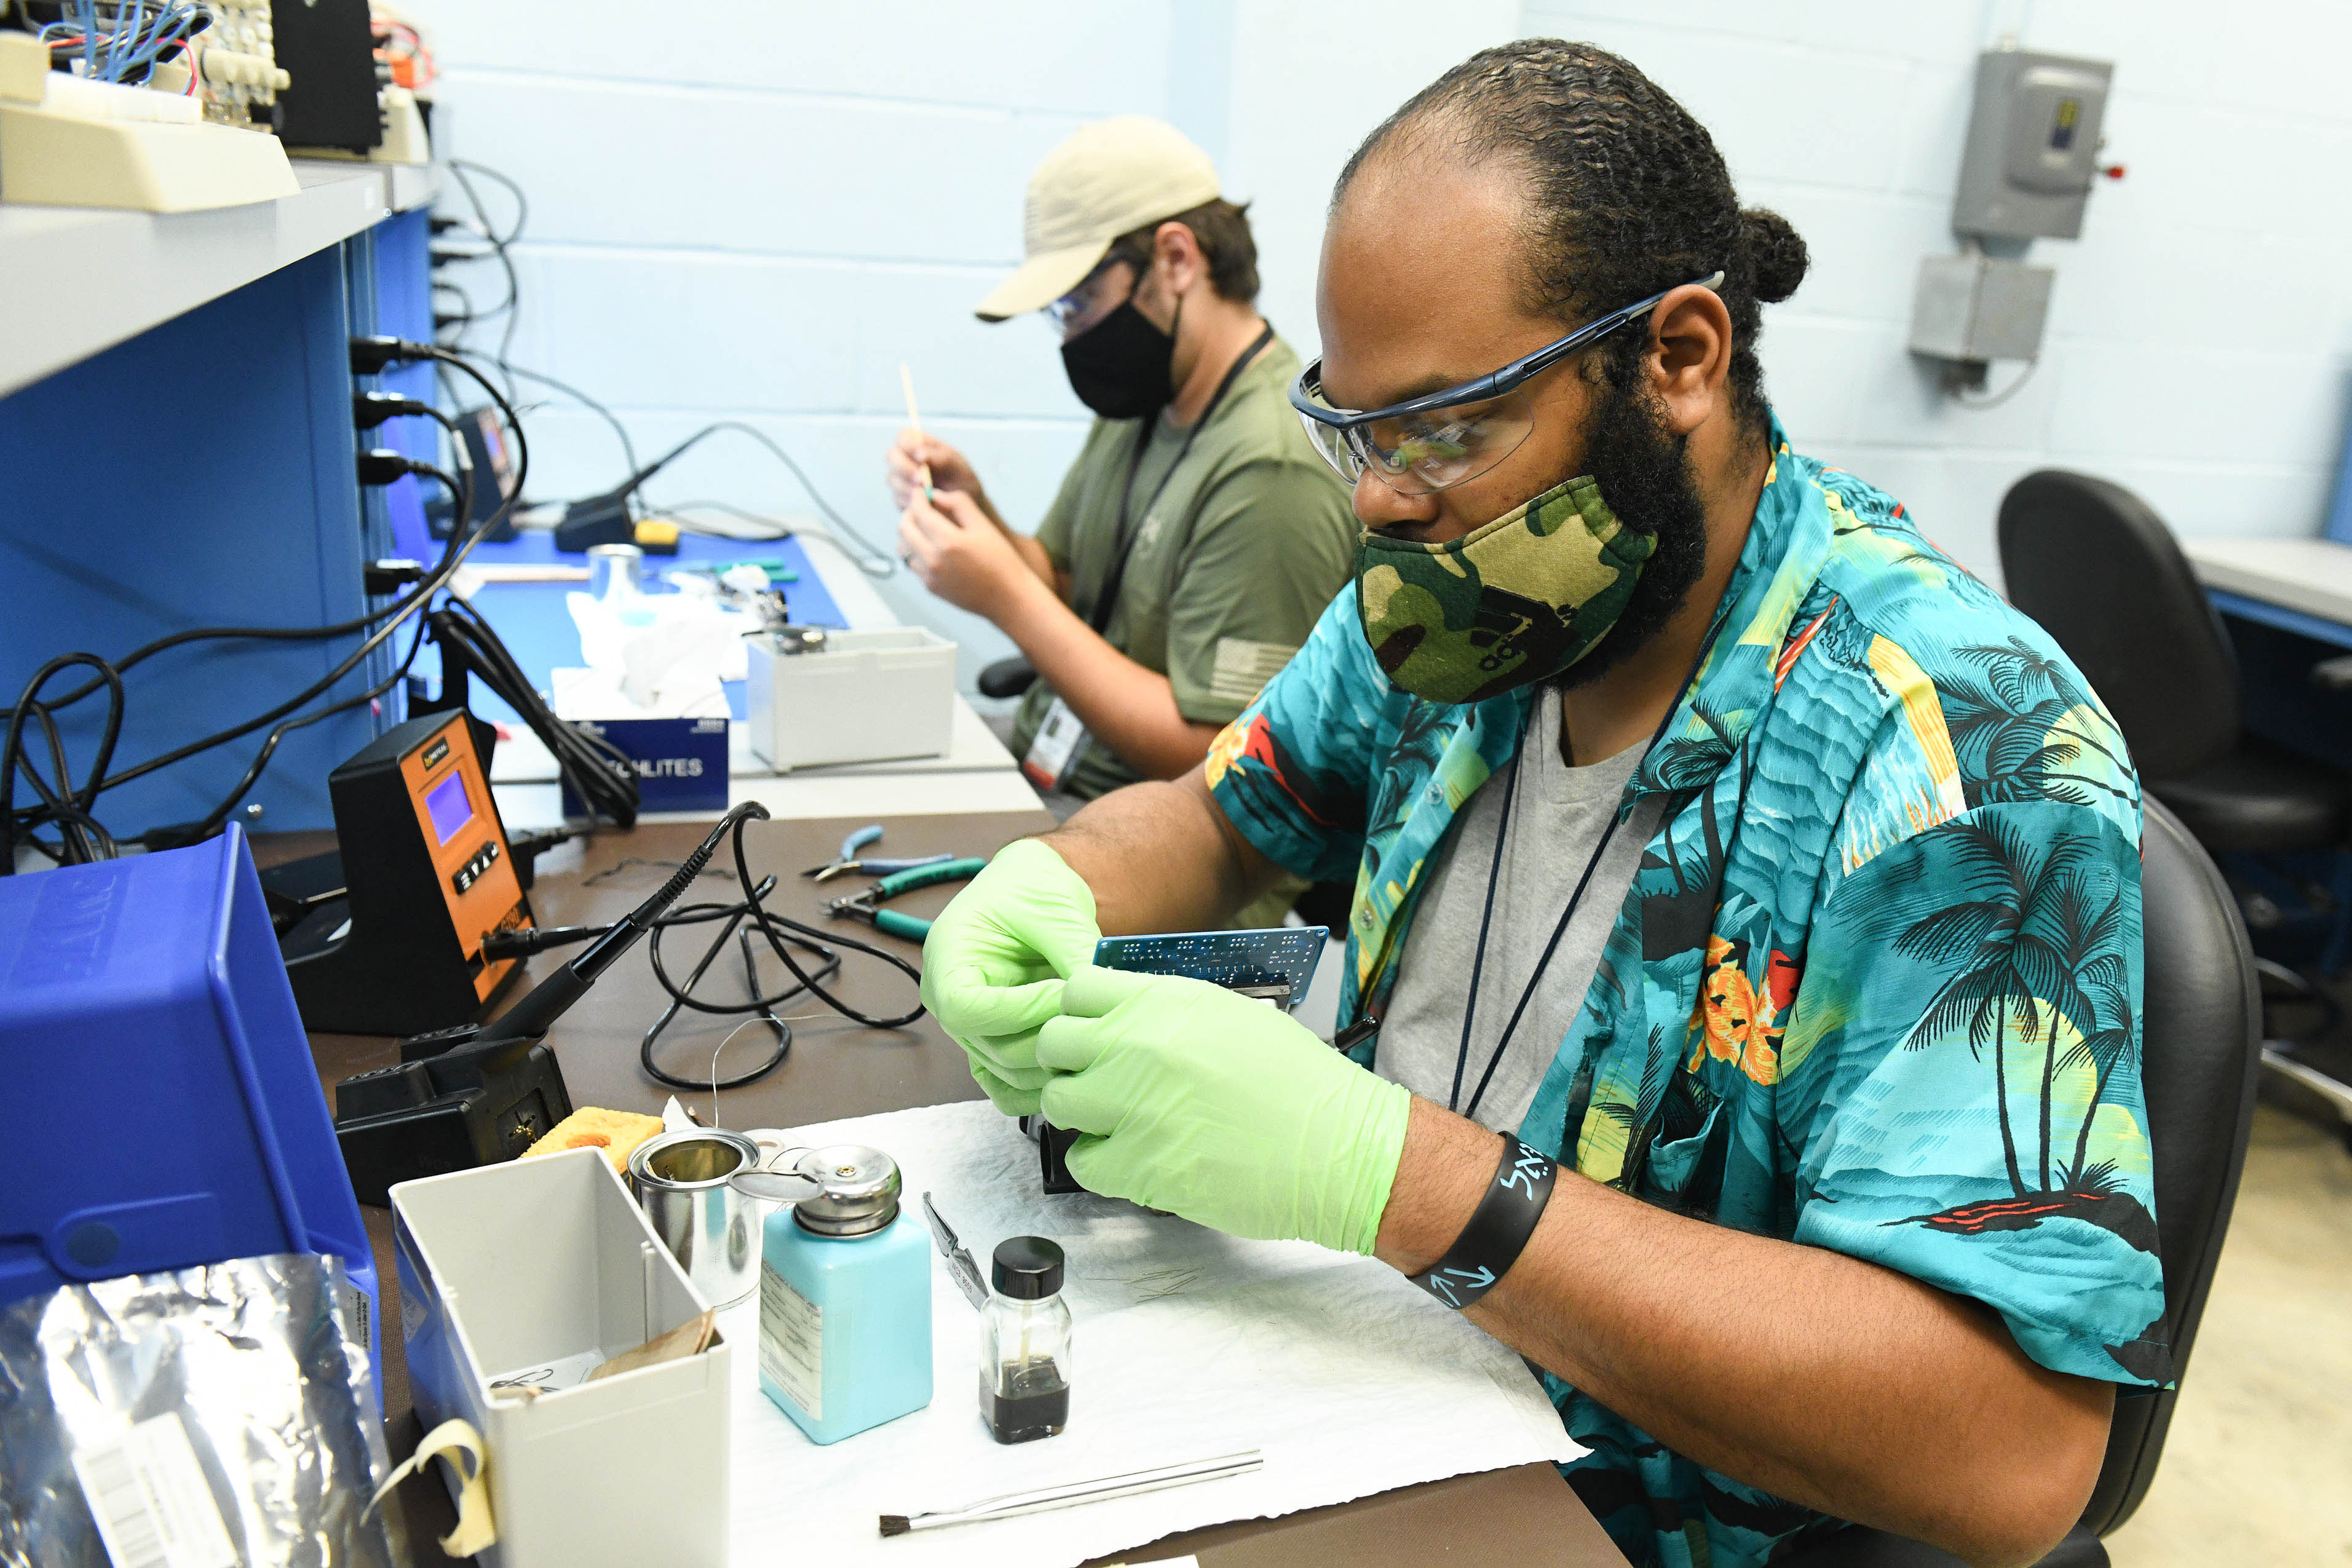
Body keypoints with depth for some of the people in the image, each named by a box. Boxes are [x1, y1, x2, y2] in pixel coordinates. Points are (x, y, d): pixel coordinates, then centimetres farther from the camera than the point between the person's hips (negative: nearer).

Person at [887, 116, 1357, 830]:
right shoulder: (1141, 403, 7)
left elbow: (1210, 758, -24)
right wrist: (975, 511, -7)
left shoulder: (1273, 472, -23)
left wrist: (1006, 595, -23)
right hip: (1036, 771, 8)